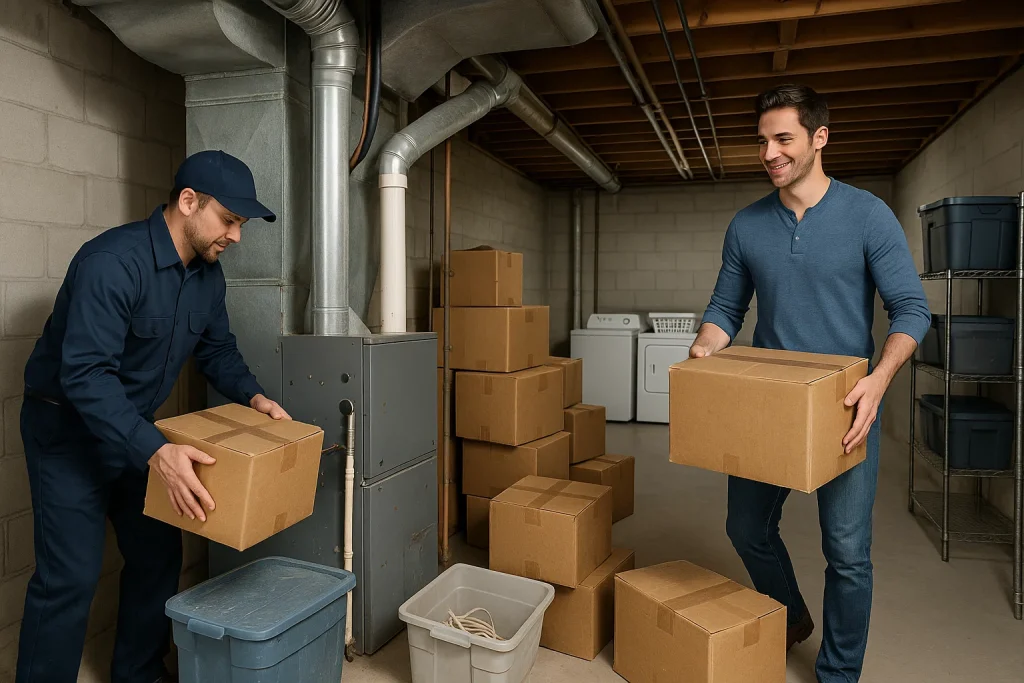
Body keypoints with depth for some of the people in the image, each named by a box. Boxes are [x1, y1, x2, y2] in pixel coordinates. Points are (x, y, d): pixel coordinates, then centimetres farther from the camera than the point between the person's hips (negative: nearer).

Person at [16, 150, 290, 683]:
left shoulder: (208, 273, -2)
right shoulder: (112, 260, -28)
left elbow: (217, 349, 10)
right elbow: (85, 373, -35)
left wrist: (252, 396, -8)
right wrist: (155, 452, -44)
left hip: (134, 427, 7)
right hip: (68, 426, -7)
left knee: (158, 556, 11)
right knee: (71, 575, -6)